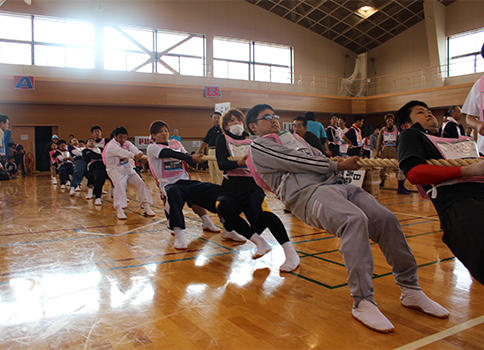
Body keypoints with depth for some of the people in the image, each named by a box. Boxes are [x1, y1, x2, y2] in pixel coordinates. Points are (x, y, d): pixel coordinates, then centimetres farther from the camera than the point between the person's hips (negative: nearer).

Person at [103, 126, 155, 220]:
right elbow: (122, 152, -34)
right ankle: (119, 209, -37)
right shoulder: (111, 146, -14)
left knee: (140, 183, -7)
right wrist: (134, 155, -50)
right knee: (120, 184, -30)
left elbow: (133, 149, -18)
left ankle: (146, 207, -5)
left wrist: (139, 153, -42)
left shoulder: (127, 143, 4)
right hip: (115, 170, -6)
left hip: (128, 168, 6)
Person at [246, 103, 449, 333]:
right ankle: (363, 303, -31)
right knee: (355, 219, -34)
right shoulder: (259, 146, 10)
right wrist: (337, 166, 2)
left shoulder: (293, 140, 37)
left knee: (385, 218, -11)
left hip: (335, 184, 8)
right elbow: (298, 162, -1)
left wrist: (340, 163, 8)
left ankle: (411, 291, -1)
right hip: (308, 192, -8)